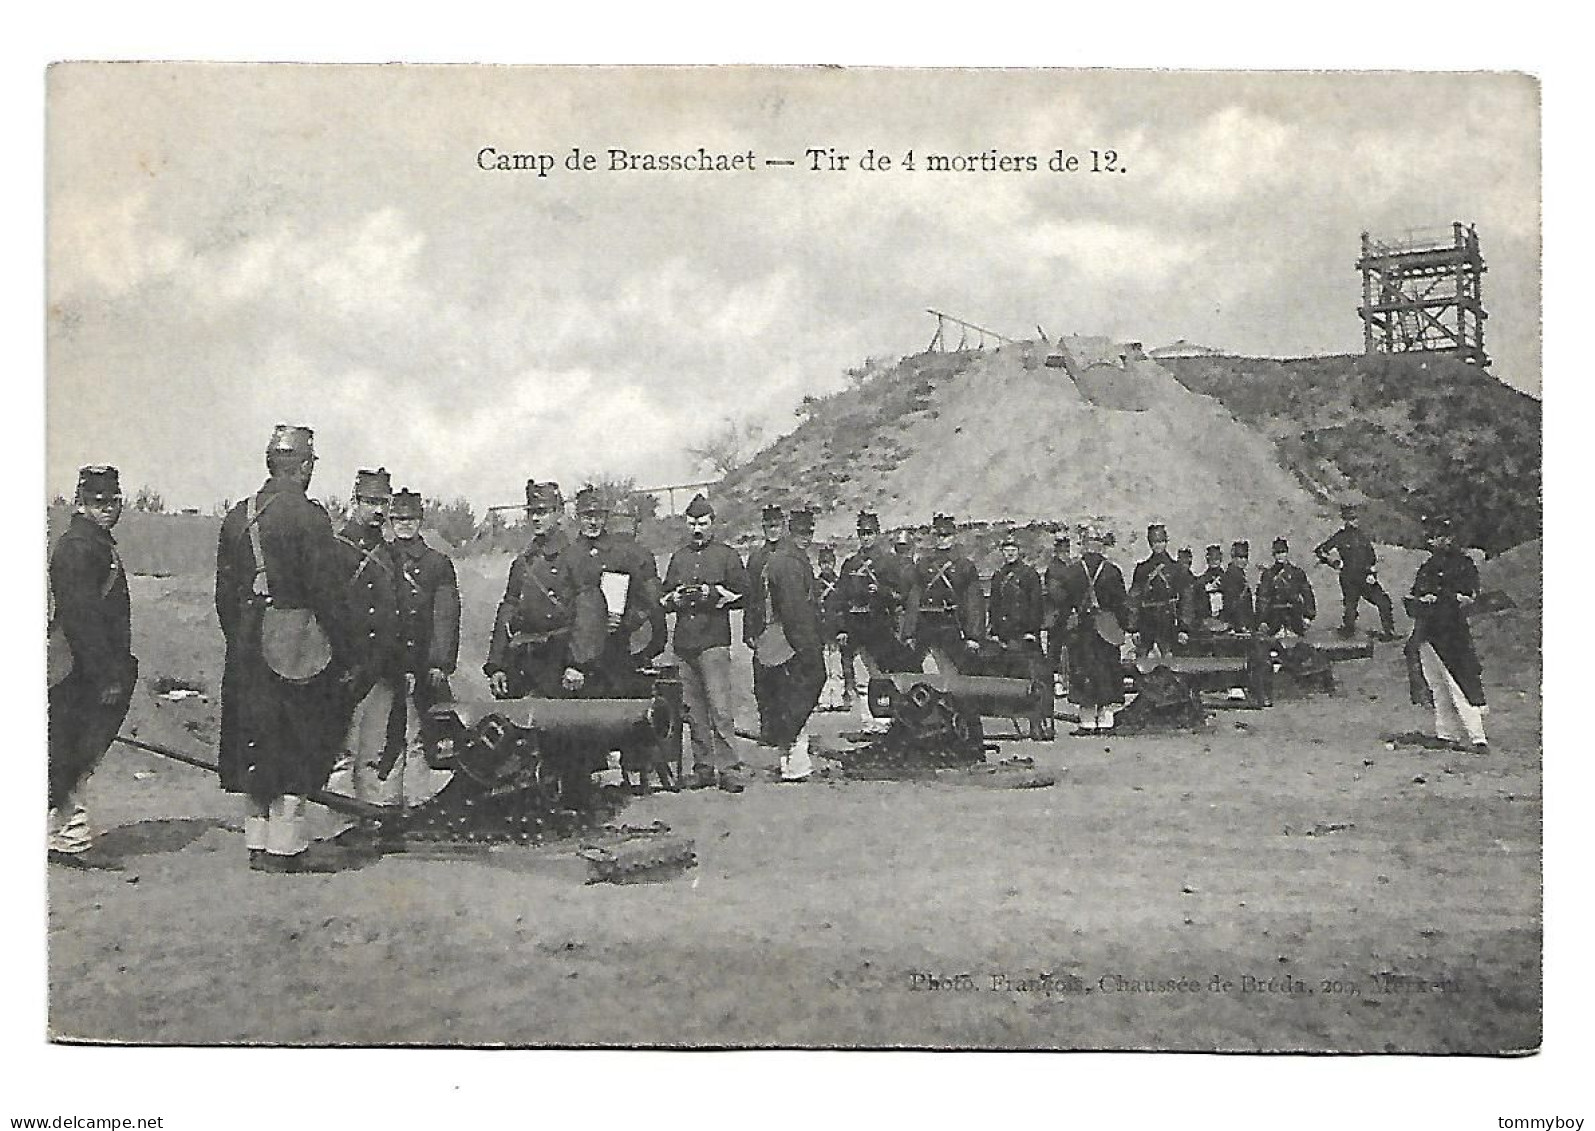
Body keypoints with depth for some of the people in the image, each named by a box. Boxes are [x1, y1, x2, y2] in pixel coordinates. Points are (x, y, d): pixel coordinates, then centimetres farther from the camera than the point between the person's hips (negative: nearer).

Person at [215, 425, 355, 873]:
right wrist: (344, 653, -8)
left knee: (257, 744, 12)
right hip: (296, 644, -7)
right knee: (297, 747, 1)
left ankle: (258, 843, 17)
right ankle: (287, 845, 2)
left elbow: (225, 592, 13)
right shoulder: (308, 515, -11)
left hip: (246, 646, 7)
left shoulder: (237, 516, 10)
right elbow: (326, 591, -14)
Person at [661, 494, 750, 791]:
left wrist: (713, 595, -12)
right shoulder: (678, 558, 19)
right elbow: (665, 598, 21)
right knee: (694, 711, 6)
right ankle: (703, 768, 11)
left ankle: (728, 769, -11)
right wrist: (676, 599, -1)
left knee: (720, 709, -11)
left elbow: (743, 596, 1)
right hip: (684, 642, 5)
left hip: (714, 641, -5)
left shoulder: (727, 555, 5)